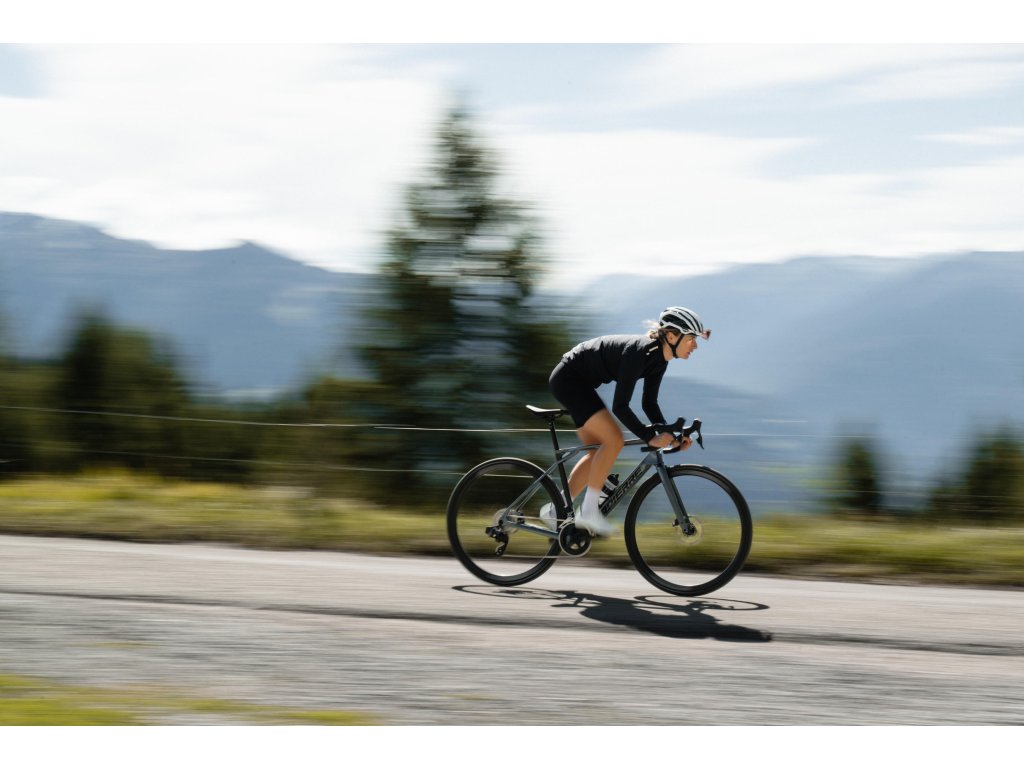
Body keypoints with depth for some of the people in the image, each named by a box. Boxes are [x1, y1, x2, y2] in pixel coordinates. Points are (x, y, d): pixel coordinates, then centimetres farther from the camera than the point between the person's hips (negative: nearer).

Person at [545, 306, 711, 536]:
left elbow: (649, 403, 8)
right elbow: (620, 406, -28)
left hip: (579, 383, 10)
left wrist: (669, 434, -4)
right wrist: (650, 437, -29)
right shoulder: (639, 352, -28)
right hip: (568, 378, -10)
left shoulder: (658, 358, 0)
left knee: (598, 452, 10)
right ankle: (588, 511, -12)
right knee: (613, 440, -18)